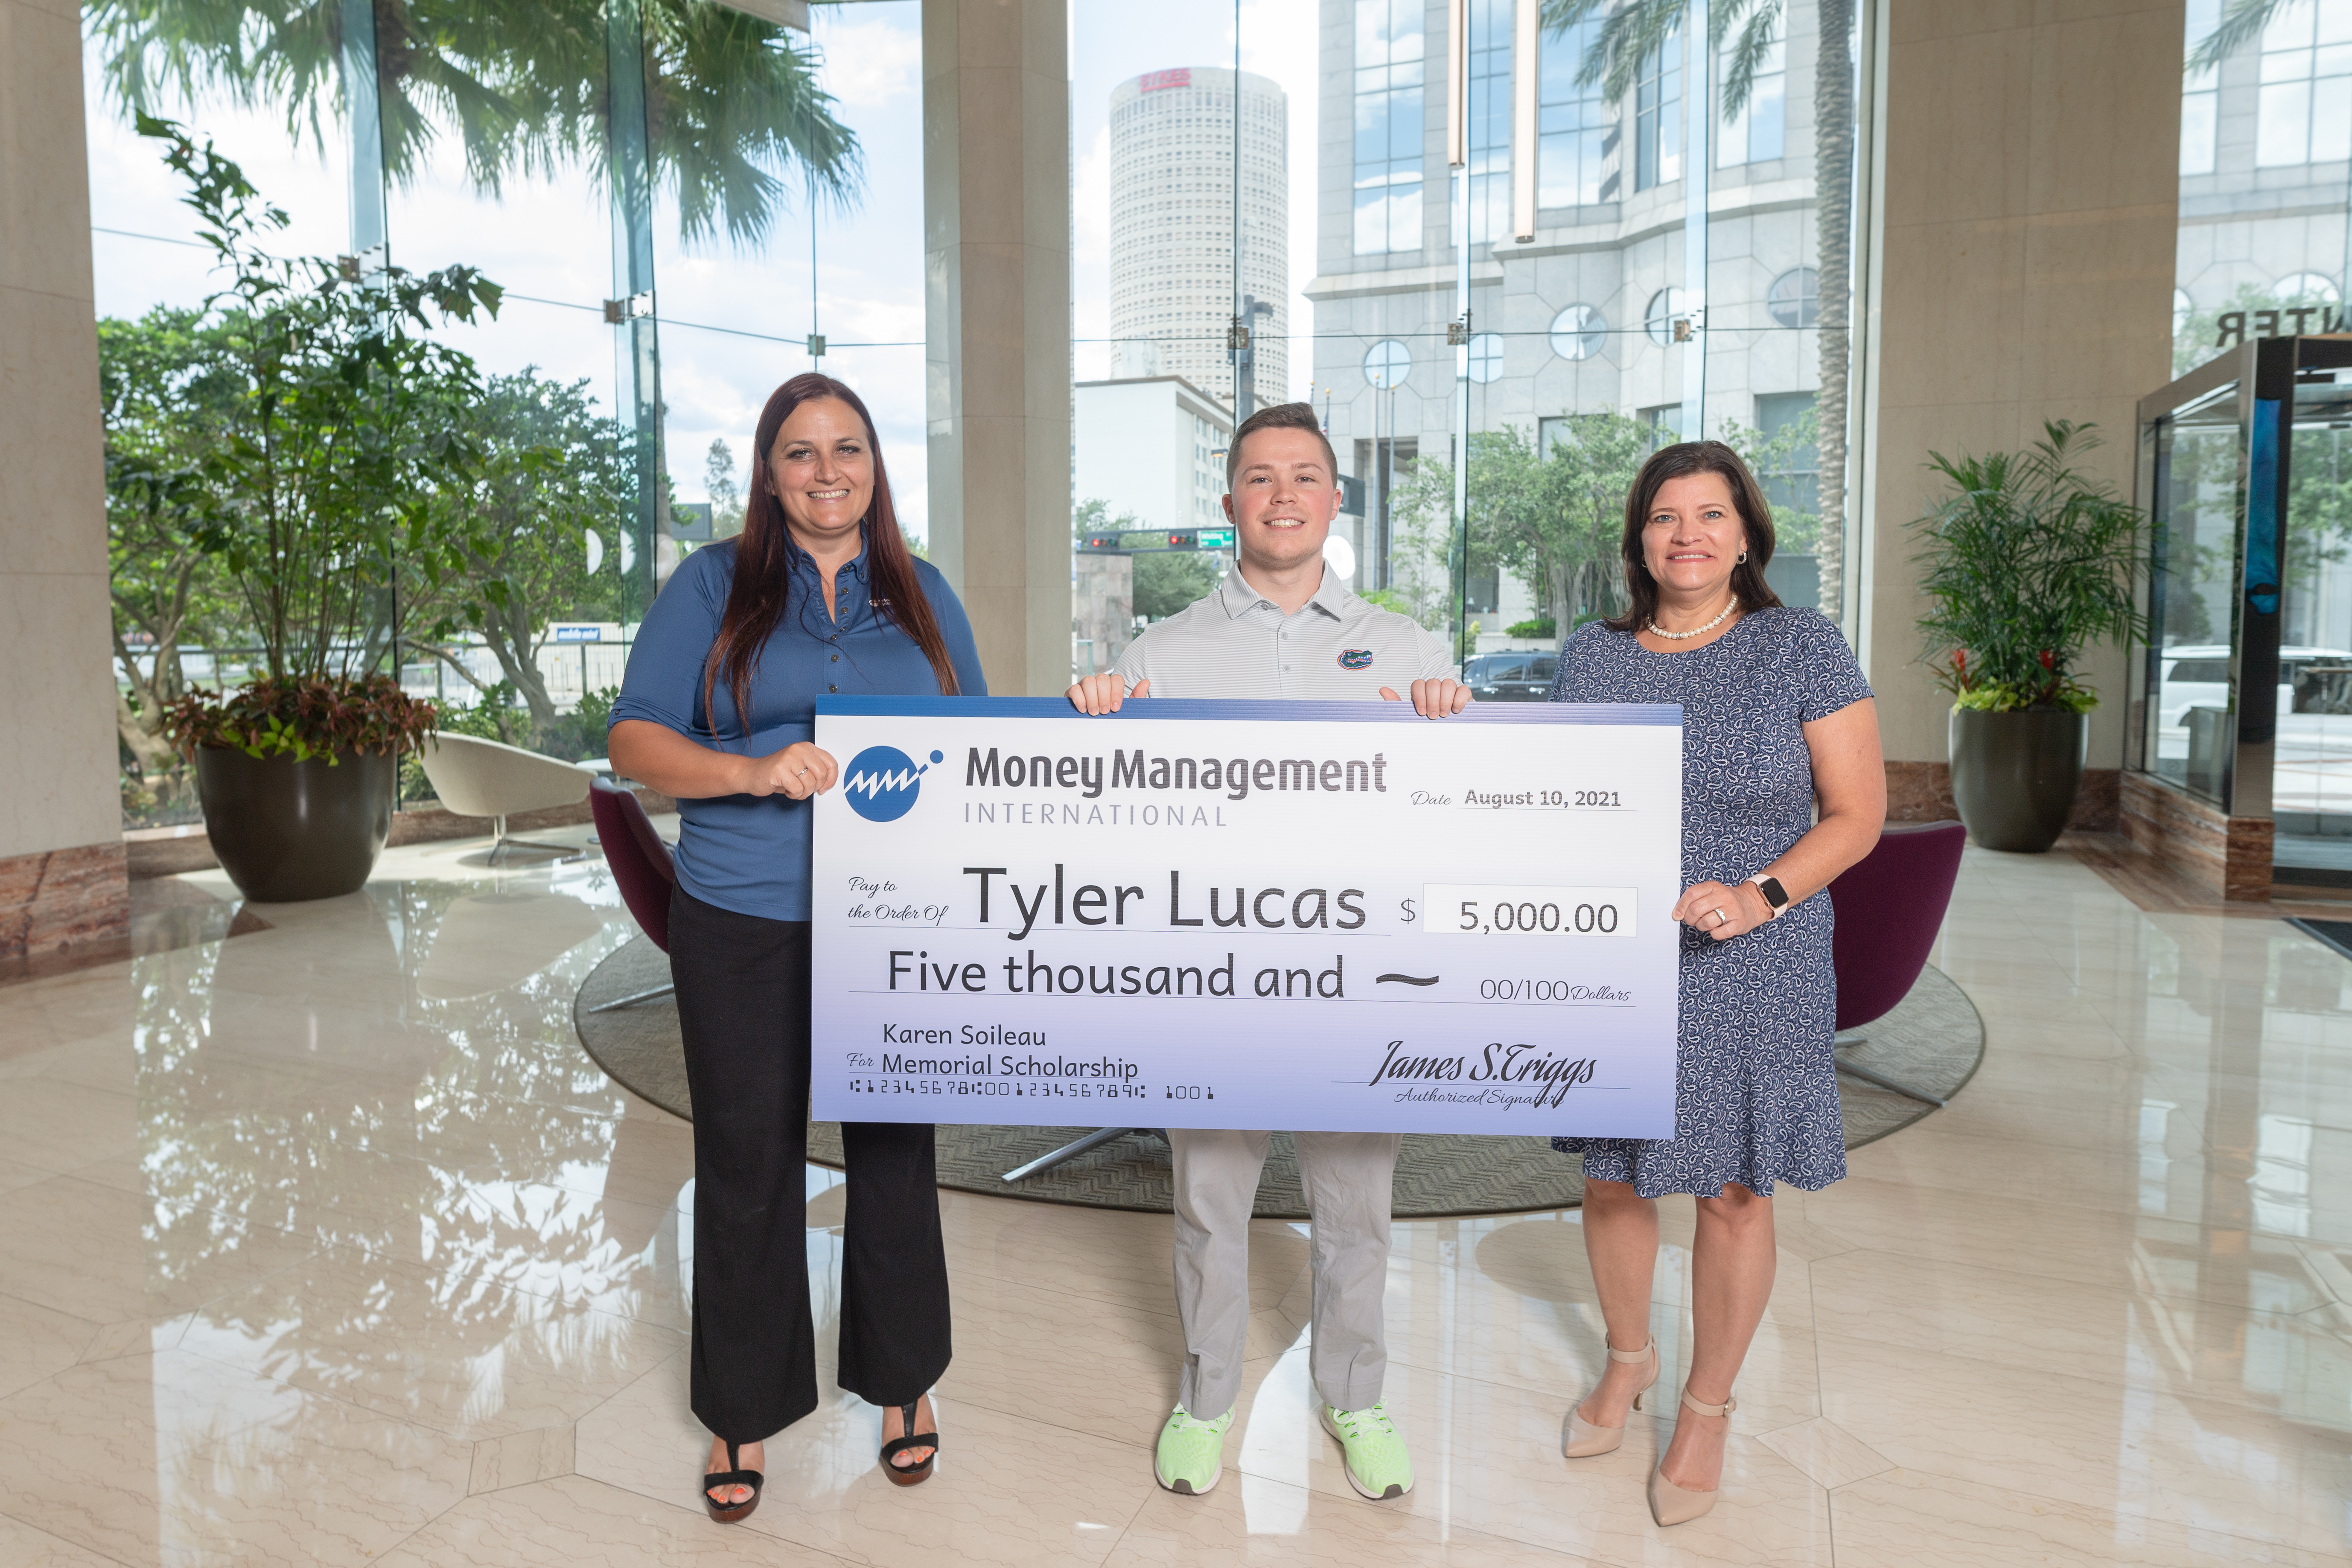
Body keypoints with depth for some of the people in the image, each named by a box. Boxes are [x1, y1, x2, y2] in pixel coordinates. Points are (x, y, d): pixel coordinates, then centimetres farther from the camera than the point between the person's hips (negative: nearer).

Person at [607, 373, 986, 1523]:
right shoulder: (713, 586, 3)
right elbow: (636, 741, -4)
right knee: (748, 1163, 8)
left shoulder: (923, 597, 11)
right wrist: (754, 770, -21)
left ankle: (900, 1381, 33)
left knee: (895, 1154, 11)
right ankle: (745, 1408, 29)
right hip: (743, 925, -1)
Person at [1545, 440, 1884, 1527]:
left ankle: (1707, 1406, 31)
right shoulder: (1591, 657, 4)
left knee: (1733, 1191, 8)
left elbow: (1856, 813, -5)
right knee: (1613, 1178, 13)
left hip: (1745, 976, -3)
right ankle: (1628, 1357, 40)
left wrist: (1759, 896, -19)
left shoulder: (1802, 649, -5)